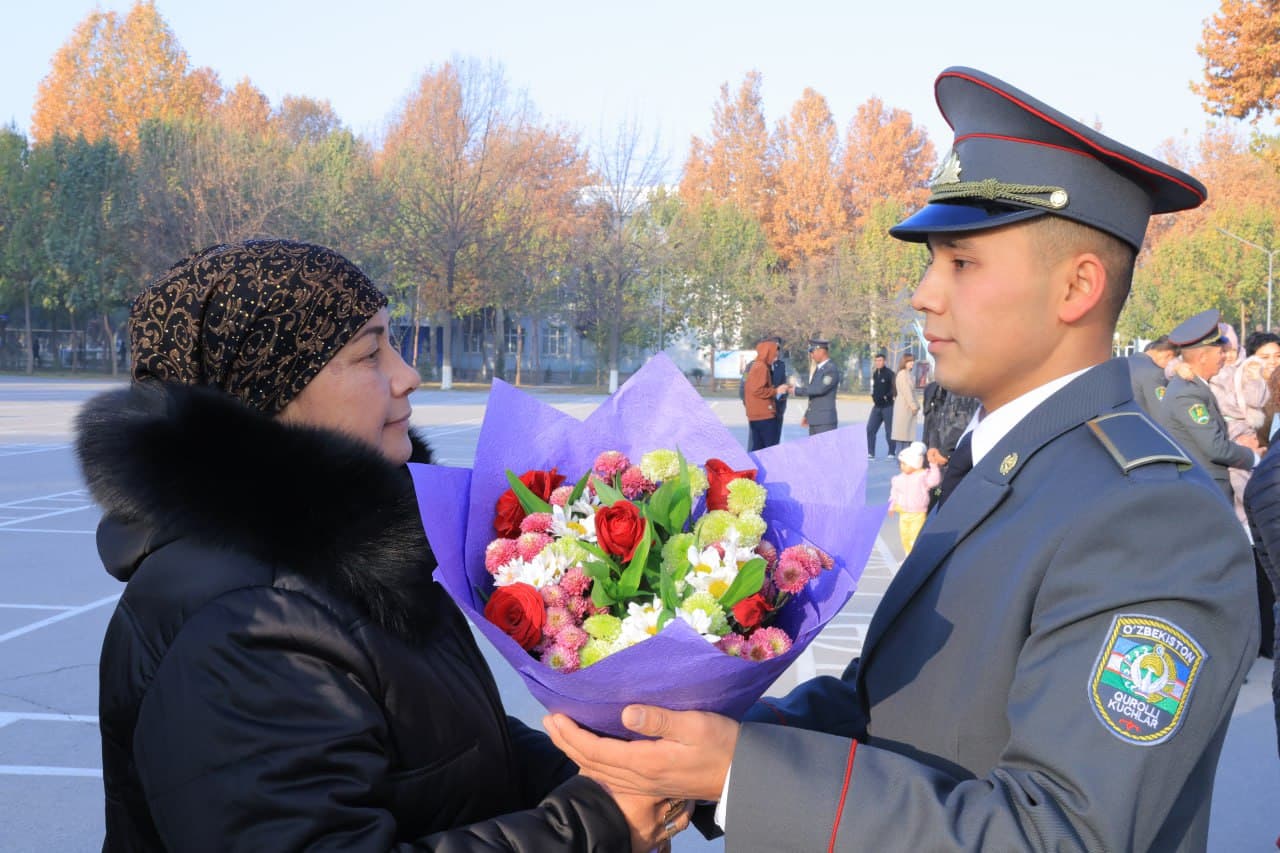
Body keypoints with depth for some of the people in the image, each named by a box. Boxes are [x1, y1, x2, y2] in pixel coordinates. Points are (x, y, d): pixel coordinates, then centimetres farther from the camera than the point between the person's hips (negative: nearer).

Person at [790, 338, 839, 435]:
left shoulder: (831, 370, -12)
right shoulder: (817, 369, 17)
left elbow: (820, 388, -26)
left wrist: (797, 390, -19)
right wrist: (807, 415, 20)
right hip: (814, 420, 9)